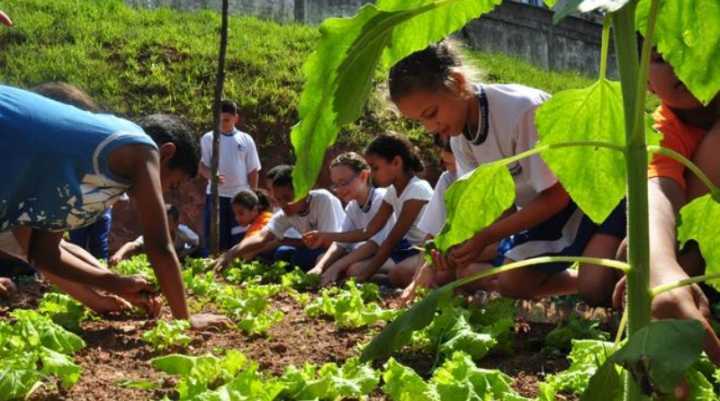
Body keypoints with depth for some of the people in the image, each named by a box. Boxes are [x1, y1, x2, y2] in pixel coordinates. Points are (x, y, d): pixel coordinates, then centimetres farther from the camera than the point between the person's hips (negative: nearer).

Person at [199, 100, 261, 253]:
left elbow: (253, 171, 8)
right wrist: (212, 175, -22)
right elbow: (201, 166, 0)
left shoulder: (246, 140, 6)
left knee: (239, 240, 3)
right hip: (216, 195, -1)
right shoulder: (208, 138, 3)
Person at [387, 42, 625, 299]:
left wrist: (484, 237, -30)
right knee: (512, 285, 0)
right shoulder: (458, 135, -7)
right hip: (547, 206, 8)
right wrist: (463, 241, -27)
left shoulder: (522, 109, -32)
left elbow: (556, 196, -25)